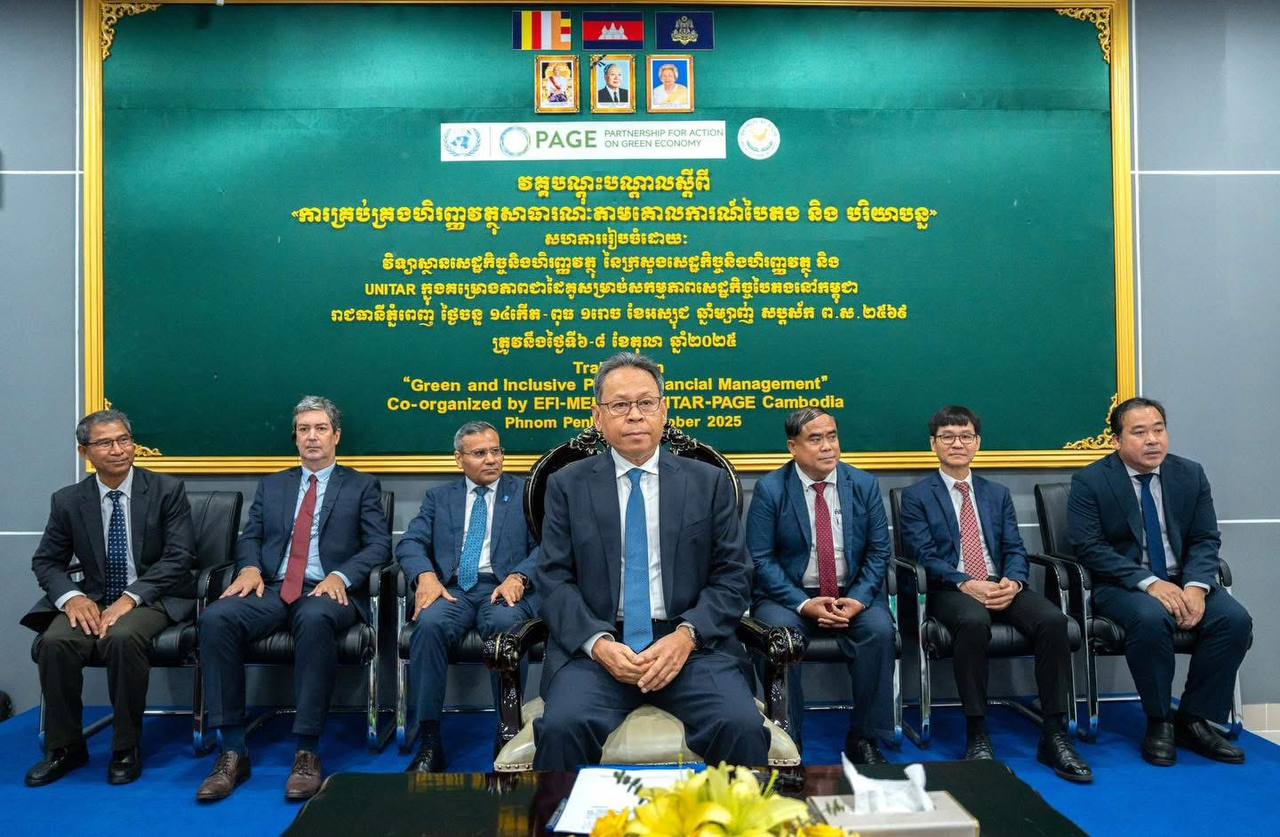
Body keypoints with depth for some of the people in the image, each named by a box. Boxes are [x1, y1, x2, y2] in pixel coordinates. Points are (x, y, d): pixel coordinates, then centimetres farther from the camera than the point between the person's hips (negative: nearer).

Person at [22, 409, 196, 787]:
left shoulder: (167, 490, -3)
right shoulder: (68, 500, 6)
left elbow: (180, 556, -9)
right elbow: (45, 561, 9)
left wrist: (131, 598, -21)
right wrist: (72, 596, -13)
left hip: (155, 597, -3)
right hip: (94, 599, 3)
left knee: (122, 637, -34)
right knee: (55, 641, -27)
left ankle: (127, 749, -15)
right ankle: (64, 747, -5)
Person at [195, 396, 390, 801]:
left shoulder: (361, 486, 12)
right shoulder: (272, 485, 23)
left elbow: (379, 545, 2)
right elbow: (249, 537, 17)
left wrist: (340, 575, -15)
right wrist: (249, 567, -7)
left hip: (327, 592, -3)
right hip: (272, 590, 4)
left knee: (315, 619, -40)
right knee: (215, 618, -28)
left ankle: (307, 752, -31)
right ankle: (233, 750, -22)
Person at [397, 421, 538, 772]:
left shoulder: (526, 493, 14)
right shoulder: (439, 496, 20)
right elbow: (410, 542, 8)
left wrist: (518, 577, -16)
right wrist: (426, 575, -13)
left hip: (504, 588, -2)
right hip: (452, 588, 2)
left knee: (505, 625, -36)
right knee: (430, 624, -31)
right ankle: (429, 741, -23)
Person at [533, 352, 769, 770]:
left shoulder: (709, 482, 10)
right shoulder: (567, 485, 9)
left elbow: (732, 576, 6)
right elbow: (554, 579, 3)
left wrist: (687, 635, -11)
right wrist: (599, 643, -14)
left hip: (690, 642, 1)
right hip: (596, 644, 0)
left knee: (743, 727, -26)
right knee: (563, 727, -29)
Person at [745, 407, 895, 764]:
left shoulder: (865, 485, 3)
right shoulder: (769, 489, -5)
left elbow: (878, 552, 3)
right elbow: (761, 559, -8)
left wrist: (858, 599, -14)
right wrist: (804, 604, -19)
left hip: (853, 595, 2)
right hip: (790, 596, -2)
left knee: (879, 630, -26)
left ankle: (864, 740, -9)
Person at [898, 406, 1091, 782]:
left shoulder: (997, 494, 20)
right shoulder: (917, 496, 7)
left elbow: (1015, 549, 11)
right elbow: (923, 555, -4)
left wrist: (1012, 582, -12)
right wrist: (966, 585, -20)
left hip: (1002, 586, 4)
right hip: (951, 590, -4)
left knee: (1053, 620, -26)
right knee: (973, 621, -38)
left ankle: (1054, 735, -18)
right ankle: (977, 735, -27)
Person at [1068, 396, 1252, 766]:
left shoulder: (1190, 475, 6)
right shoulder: (1089, 482, -8)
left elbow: (1206, 540, 4)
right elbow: (1089, 547, -14)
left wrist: (1196, 586, -16)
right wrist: (1149, 583, -25)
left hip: (1183, 579, 5)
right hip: (1121, 583, -4)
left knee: (1235, 619, -22)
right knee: (1151, 618, -35)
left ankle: (1194, 720, -7)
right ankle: (1159, 722, -13)